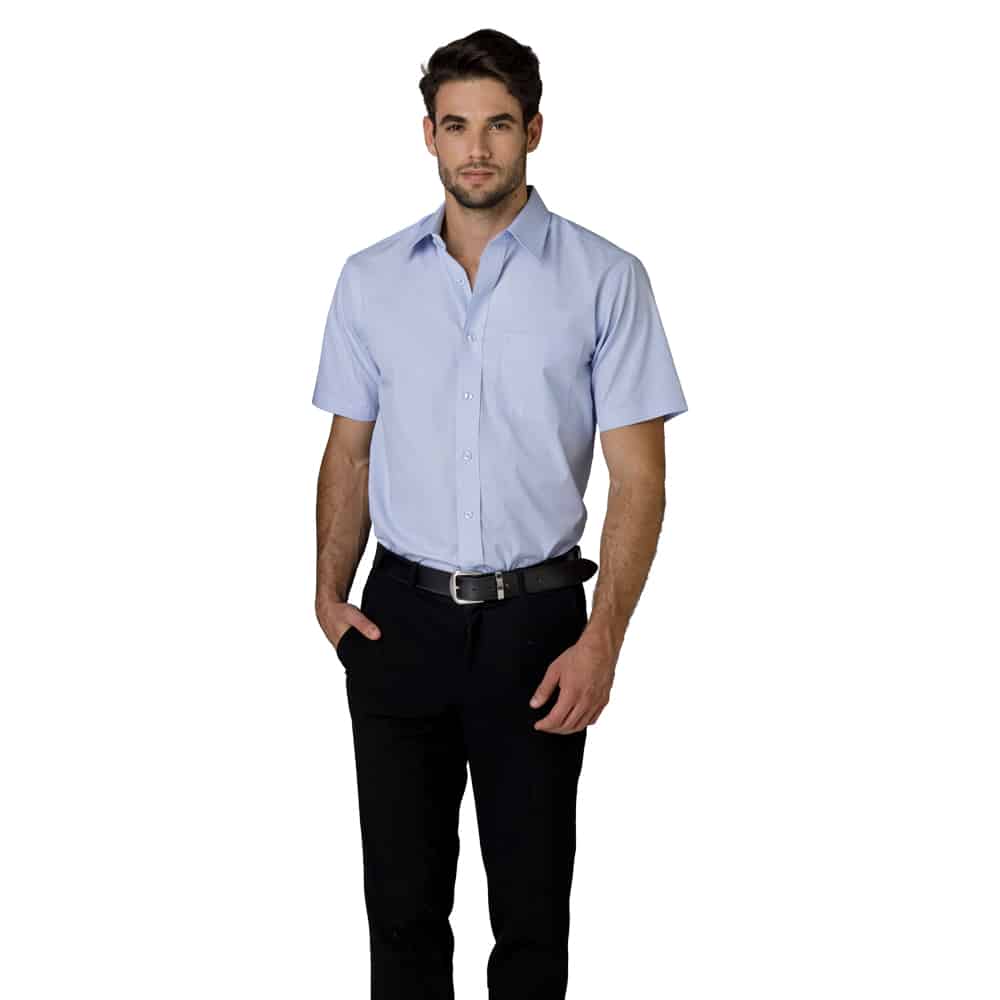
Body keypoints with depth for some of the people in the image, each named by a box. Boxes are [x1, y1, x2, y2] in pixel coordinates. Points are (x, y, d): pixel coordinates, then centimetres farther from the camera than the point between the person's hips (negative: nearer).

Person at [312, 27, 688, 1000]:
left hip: (535, 621, -2)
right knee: (403, 898, 10)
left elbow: (637, 475, -6)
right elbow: (350, 449, 11)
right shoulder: (370, 279, 5)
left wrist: (602, 640, -15)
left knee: (532, 906, 7)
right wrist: (329, 593, -2)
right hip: (402, 617, 2)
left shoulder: (605, 280, -5)